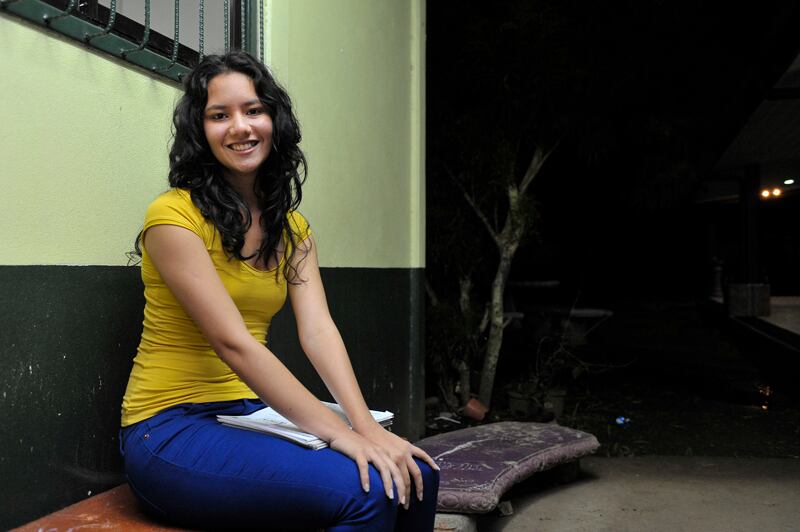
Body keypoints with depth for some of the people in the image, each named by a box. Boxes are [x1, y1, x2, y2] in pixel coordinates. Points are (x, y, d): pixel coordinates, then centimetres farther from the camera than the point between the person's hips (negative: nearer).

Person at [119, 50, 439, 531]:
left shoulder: (292, 228, 10)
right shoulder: (174, 215, -12)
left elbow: (318, 329, -4)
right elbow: (231, 342, -21)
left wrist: (366, 425, -19)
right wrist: (338, 432, -26)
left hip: (250, 416, 6)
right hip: (169, 427, -6)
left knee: (415, 476, -10)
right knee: (365, 491, -25)